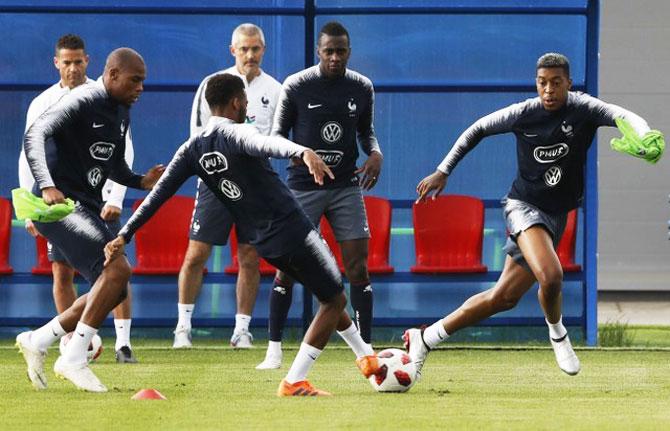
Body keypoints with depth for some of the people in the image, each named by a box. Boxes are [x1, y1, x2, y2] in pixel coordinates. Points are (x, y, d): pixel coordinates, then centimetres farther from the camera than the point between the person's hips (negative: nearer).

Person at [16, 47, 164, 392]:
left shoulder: (121, 112, 16)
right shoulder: (82, 102, -14)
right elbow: (34, 136, -28)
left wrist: (141, 182, 7)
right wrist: (46, 186, -43)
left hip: (87, 209, 10)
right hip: (59, 205, -10)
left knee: (114, 292, 10)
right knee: (117, 268, -25)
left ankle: (37, 341, 20)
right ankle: (73, 359, -20)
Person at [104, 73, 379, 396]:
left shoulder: (192, 150, 5)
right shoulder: (235, 133, -15)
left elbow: (158, 195, 3)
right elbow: (266, 144, -39)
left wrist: (123, 236, 8)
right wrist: (303, 152, -59)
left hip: (262, 242, 8)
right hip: (293, 230, -8)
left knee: (332, 296, 27)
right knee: (334, 301, 6)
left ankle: (366, 357, 38)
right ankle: (294, 382, -1)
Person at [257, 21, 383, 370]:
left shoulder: (362, 88, 2)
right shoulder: (296, 86, -6)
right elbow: (277, 133, 0)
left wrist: (375, 153, -6)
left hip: (347, 187, 2)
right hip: (303, 187, -2)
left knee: (358, 267, -4)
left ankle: (366, 348, 3)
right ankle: (274, 348, 6)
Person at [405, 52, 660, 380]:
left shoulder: (582, 108, -7)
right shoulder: (523, 113, -7)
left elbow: (625, 116, -22)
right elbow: (478, 130, 8)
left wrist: (644, 138, -45)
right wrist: (443, 172, 7)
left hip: (556, 215, 3)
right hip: (523, 205, -3)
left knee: (504, 297, 6)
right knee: (550, 276, -30)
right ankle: (558, 335, 2)